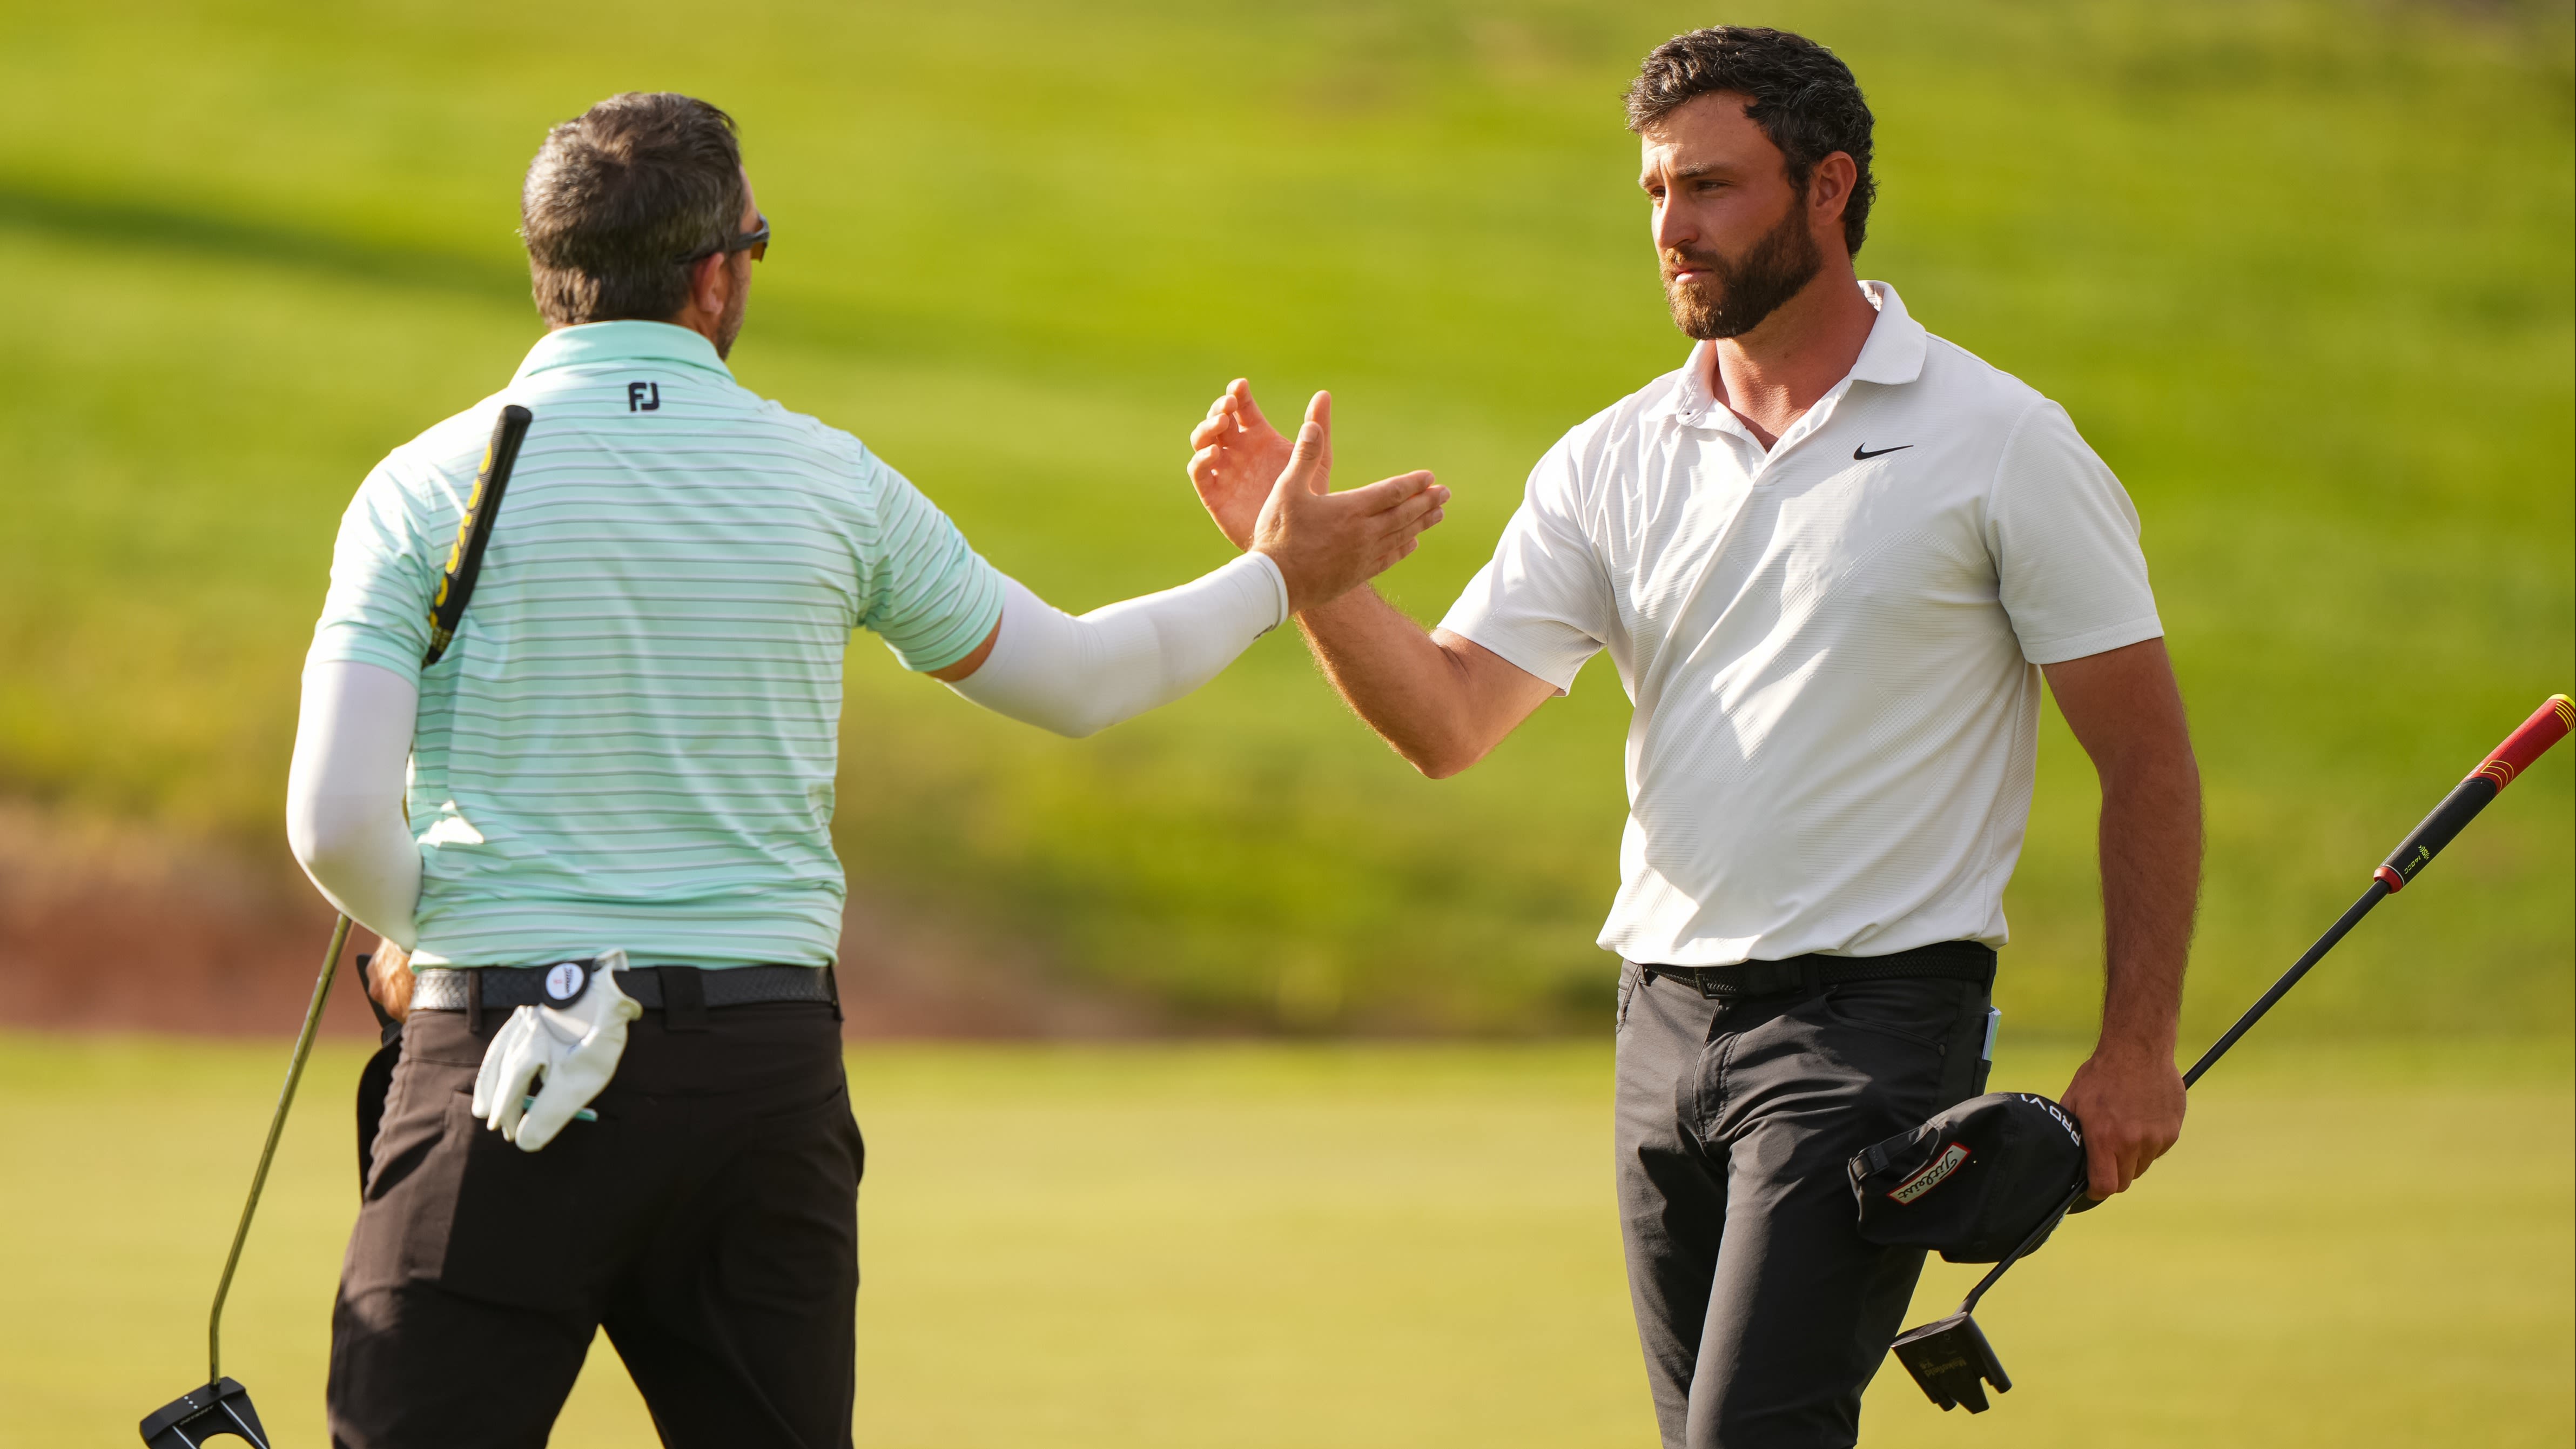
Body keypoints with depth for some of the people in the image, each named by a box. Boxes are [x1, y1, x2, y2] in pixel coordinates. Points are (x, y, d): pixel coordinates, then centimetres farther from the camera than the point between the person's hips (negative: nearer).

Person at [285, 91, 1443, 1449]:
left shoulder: (426, 486, -1)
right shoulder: (829, 481, 6)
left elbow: (336, 820, -8)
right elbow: (1075, 678, 19)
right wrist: (1278, 578, 35)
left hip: (504, 1076, -2)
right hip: (763, 1068, 2)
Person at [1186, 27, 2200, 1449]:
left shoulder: (2002, 447, -3)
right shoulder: (1612, 464, 10)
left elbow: (2146, 757, -2)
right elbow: (1444, 717, 2)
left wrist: (2138, 1048, -8)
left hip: (1873, 1014, -6)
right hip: (1667, 1014, 6)